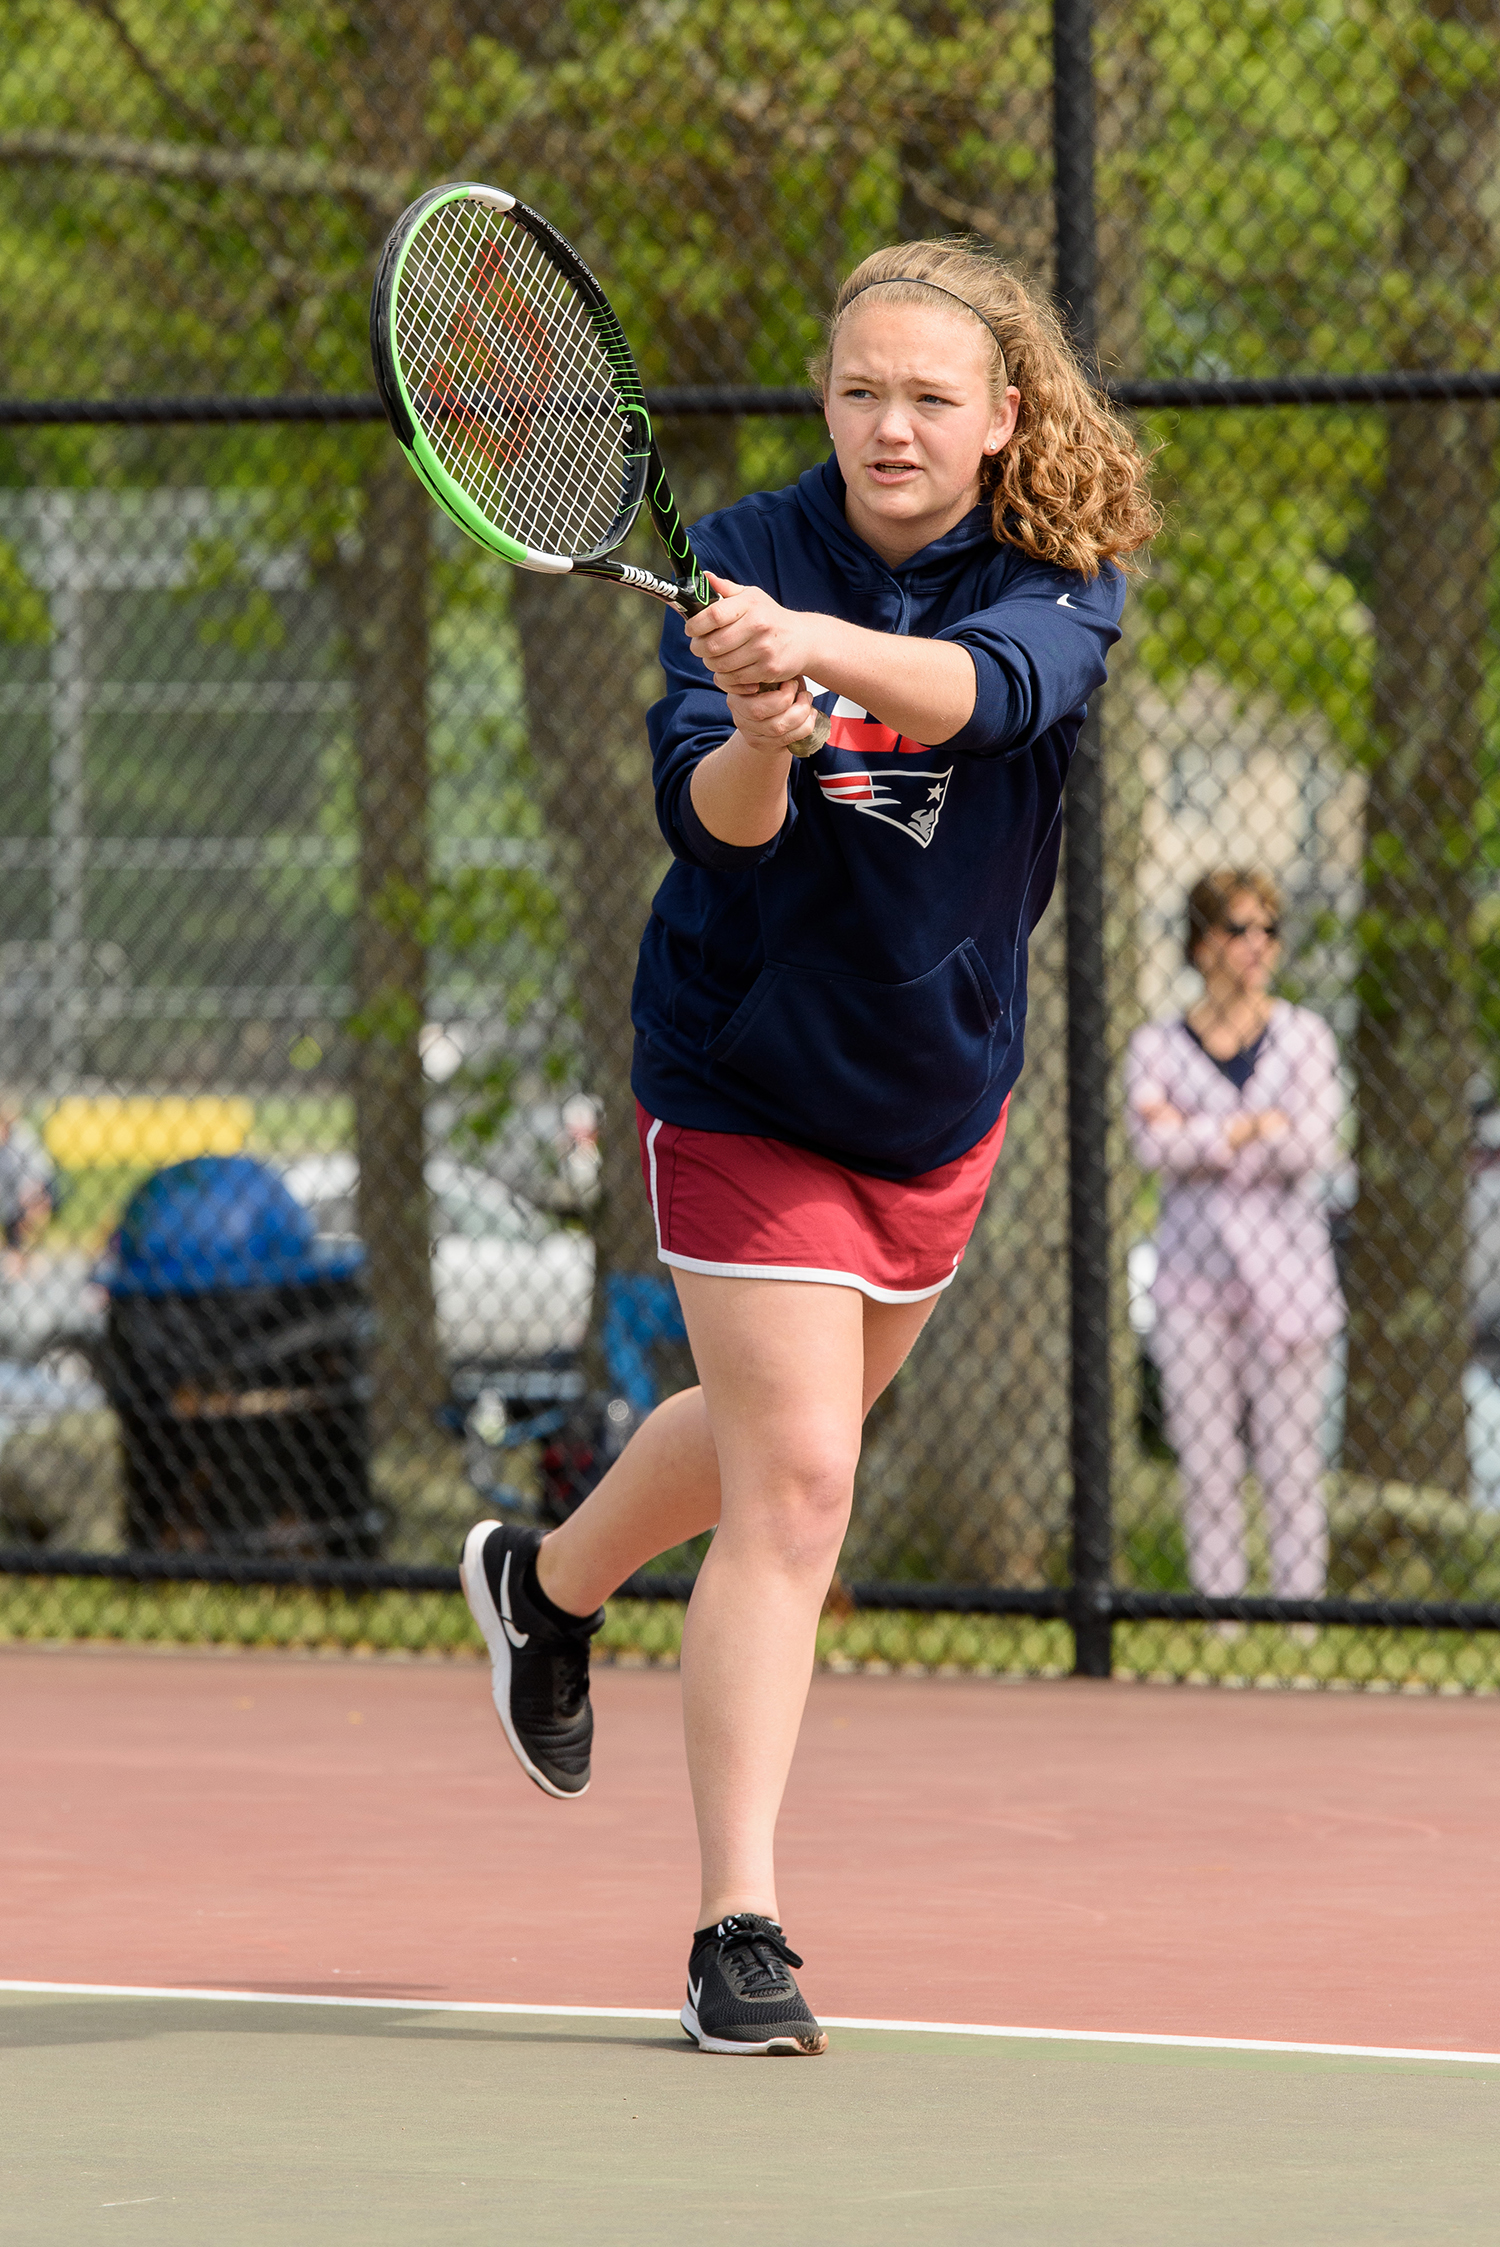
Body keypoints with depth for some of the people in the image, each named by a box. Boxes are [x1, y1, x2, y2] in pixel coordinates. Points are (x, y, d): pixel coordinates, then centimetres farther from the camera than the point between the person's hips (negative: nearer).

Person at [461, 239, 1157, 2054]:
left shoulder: (1061, 578, -14)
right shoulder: (747, 561, -17)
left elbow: (1000, 685, -38)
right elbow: (702, 816, -29)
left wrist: (827, 648, -56)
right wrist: (754, 746, -52)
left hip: (941, 1086, 4)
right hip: (747, 1073, -4)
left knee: (780, 1434, 23)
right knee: (794, 1487, -13)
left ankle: (549, 1584, 53)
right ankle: (738, 1933, -10)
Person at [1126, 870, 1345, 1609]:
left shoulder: (1303, 1036, 6)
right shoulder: (1157, 1046, 6)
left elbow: (1314, 1146, -9)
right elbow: (1154, 1146, -11)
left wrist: (1200, 1135, -8)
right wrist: (1259, 1126, -14)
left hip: (1286, 1273, -1)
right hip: (1193, 1272, 1)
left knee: (1289, 1460, -2)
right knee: (1206, 1465, 0)